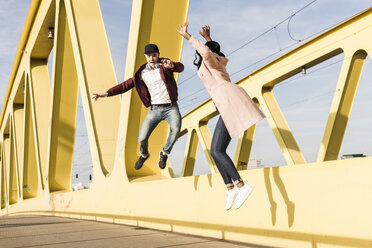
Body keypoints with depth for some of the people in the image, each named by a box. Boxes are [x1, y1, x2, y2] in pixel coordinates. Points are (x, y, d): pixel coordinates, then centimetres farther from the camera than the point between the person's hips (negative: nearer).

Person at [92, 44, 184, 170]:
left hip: (171, 107, -2)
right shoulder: (142, 73, 7)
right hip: (154, 109, 2)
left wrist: (172, 65, -47)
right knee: (142, 138, -9)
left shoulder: (164, 65, -2)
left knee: (175, 128, -31)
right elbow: (127, 84, 10)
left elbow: (180, 67, -22)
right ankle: (144, 155, 28)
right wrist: (106, 93, 3)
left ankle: (164, 153, -4)